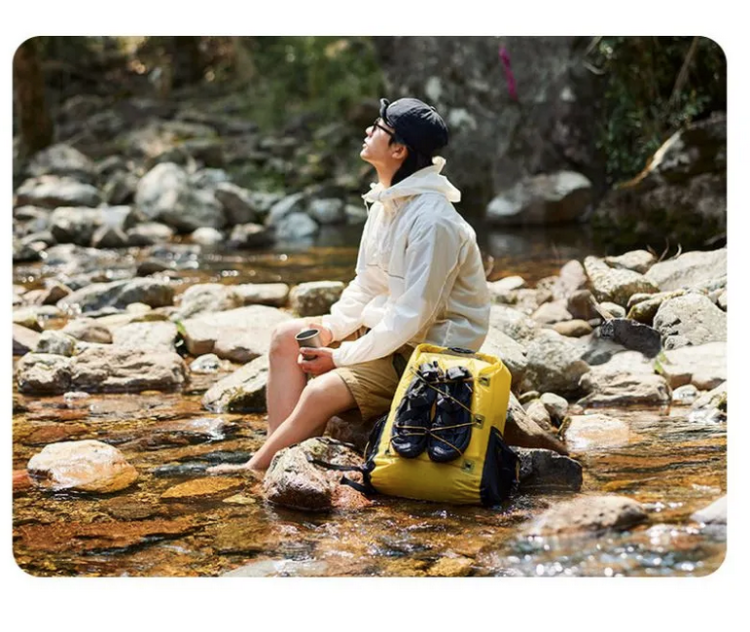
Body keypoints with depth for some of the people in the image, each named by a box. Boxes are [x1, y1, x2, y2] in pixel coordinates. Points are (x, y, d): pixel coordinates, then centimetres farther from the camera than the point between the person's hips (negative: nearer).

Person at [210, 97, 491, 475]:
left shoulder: (433, 221, -24)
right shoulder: (385, 203, 7)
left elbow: (413, 316, -25)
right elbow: (366, 287, 14)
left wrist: (342, 357, -19)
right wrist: (330, 328, -3)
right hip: (385, 331, 10)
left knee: (321, 394, -25)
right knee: (286, 338, 4)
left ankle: (256, 467, -3)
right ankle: (281, 454, -6)